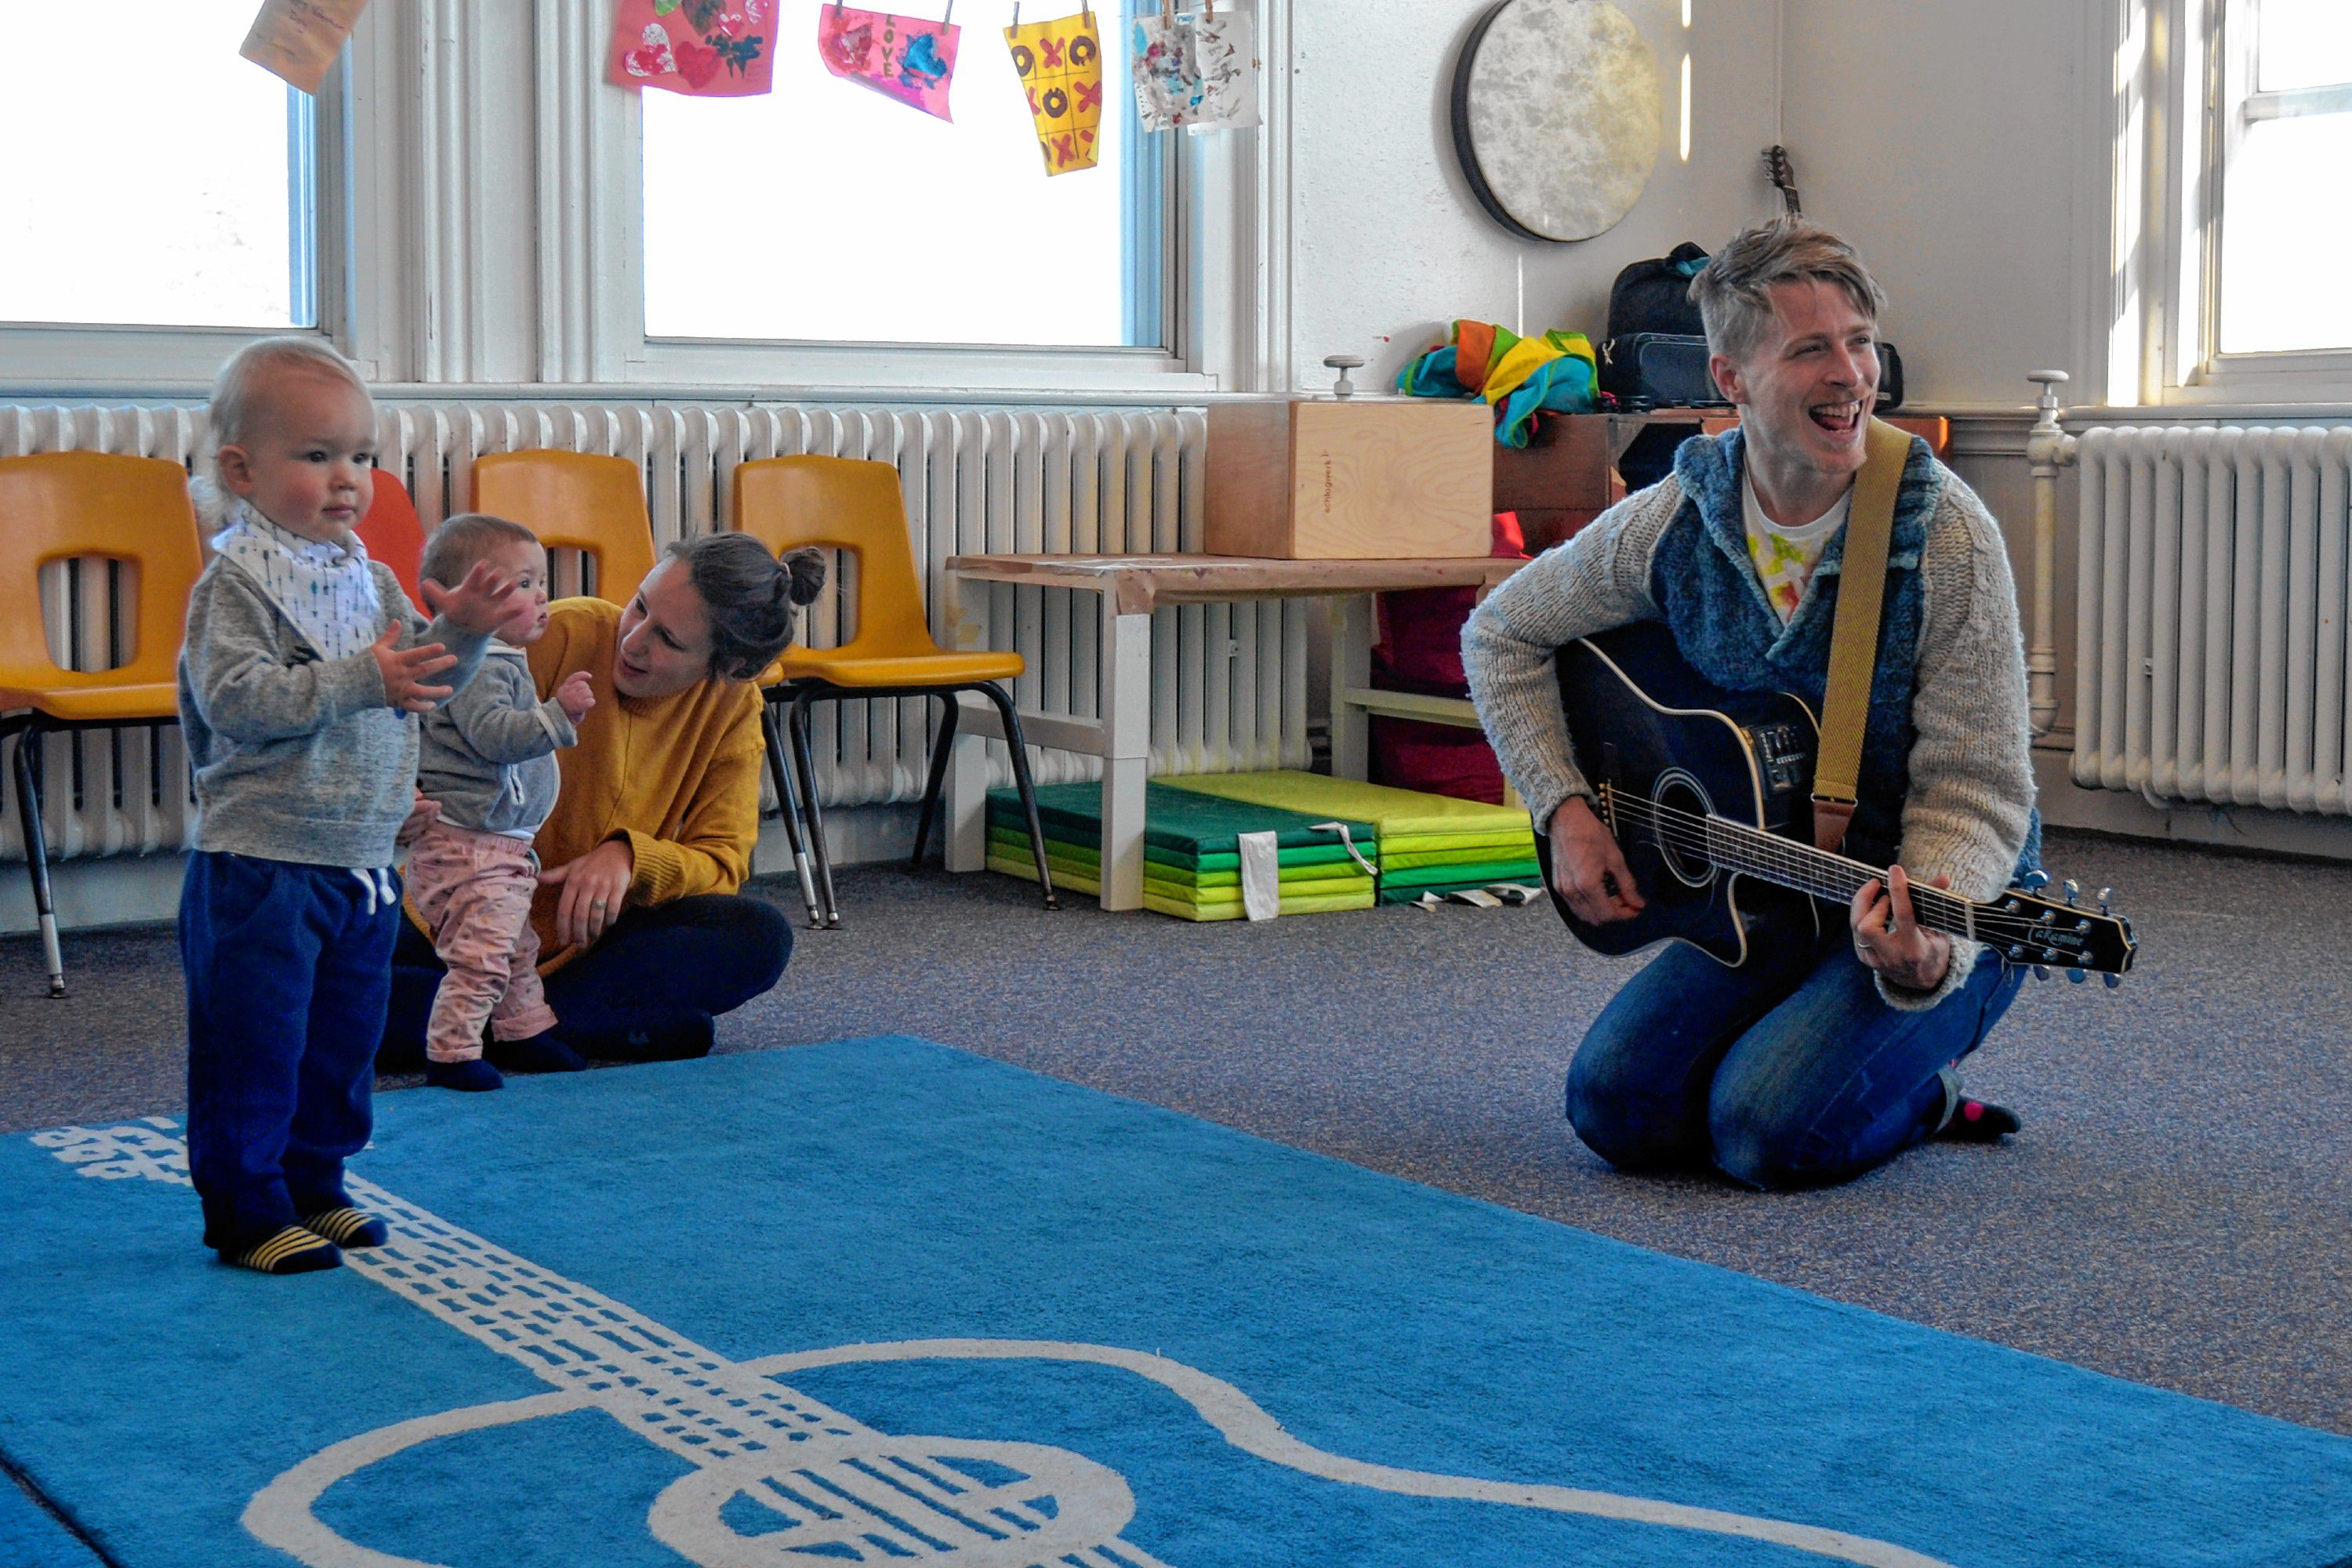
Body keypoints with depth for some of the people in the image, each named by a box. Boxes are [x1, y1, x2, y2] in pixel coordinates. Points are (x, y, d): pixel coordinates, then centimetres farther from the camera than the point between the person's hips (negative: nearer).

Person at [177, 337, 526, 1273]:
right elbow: (234, 698, -24)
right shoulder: (235, 584, -12)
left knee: (340, 1044, 16)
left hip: (360, 863, 8)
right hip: (259, 866, -7)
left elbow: (423, 686, 14)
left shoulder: (370, 580, 11)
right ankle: (246, 1214, 9)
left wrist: (462, 633, -5)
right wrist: (360, 680, -29)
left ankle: (314, 1188, 30)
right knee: (252, 1048, -2)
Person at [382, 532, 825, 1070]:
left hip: (592, 941, 2)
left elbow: (722, 864, -6)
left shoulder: (735, 708, -5)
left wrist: (630, 855, -26)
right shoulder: (563, 636, -16)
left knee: (762, 936, -25)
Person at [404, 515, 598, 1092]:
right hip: (467, 844, -11)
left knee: (517, 949, 22)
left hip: (503, 848, 11)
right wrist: (558, 714, -36)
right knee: (481, 956, -11)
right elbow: (492, 734, -31)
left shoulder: (500, 662, 17)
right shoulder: (475, 667, -18)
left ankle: (528, 1033, 36)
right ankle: (450, 1054, -3)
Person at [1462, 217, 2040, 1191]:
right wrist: (1565, 811, -3)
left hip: (1929, 910, -4)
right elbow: (1502, 636, 9)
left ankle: (1921, 1090, 8)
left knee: (1769, 1133, -24)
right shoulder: (1671, 525, -6)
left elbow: (1973, 791, -18)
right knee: (1618, 1109, -14)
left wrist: (1927, 954, -37)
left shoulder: (1947, 538, -17)